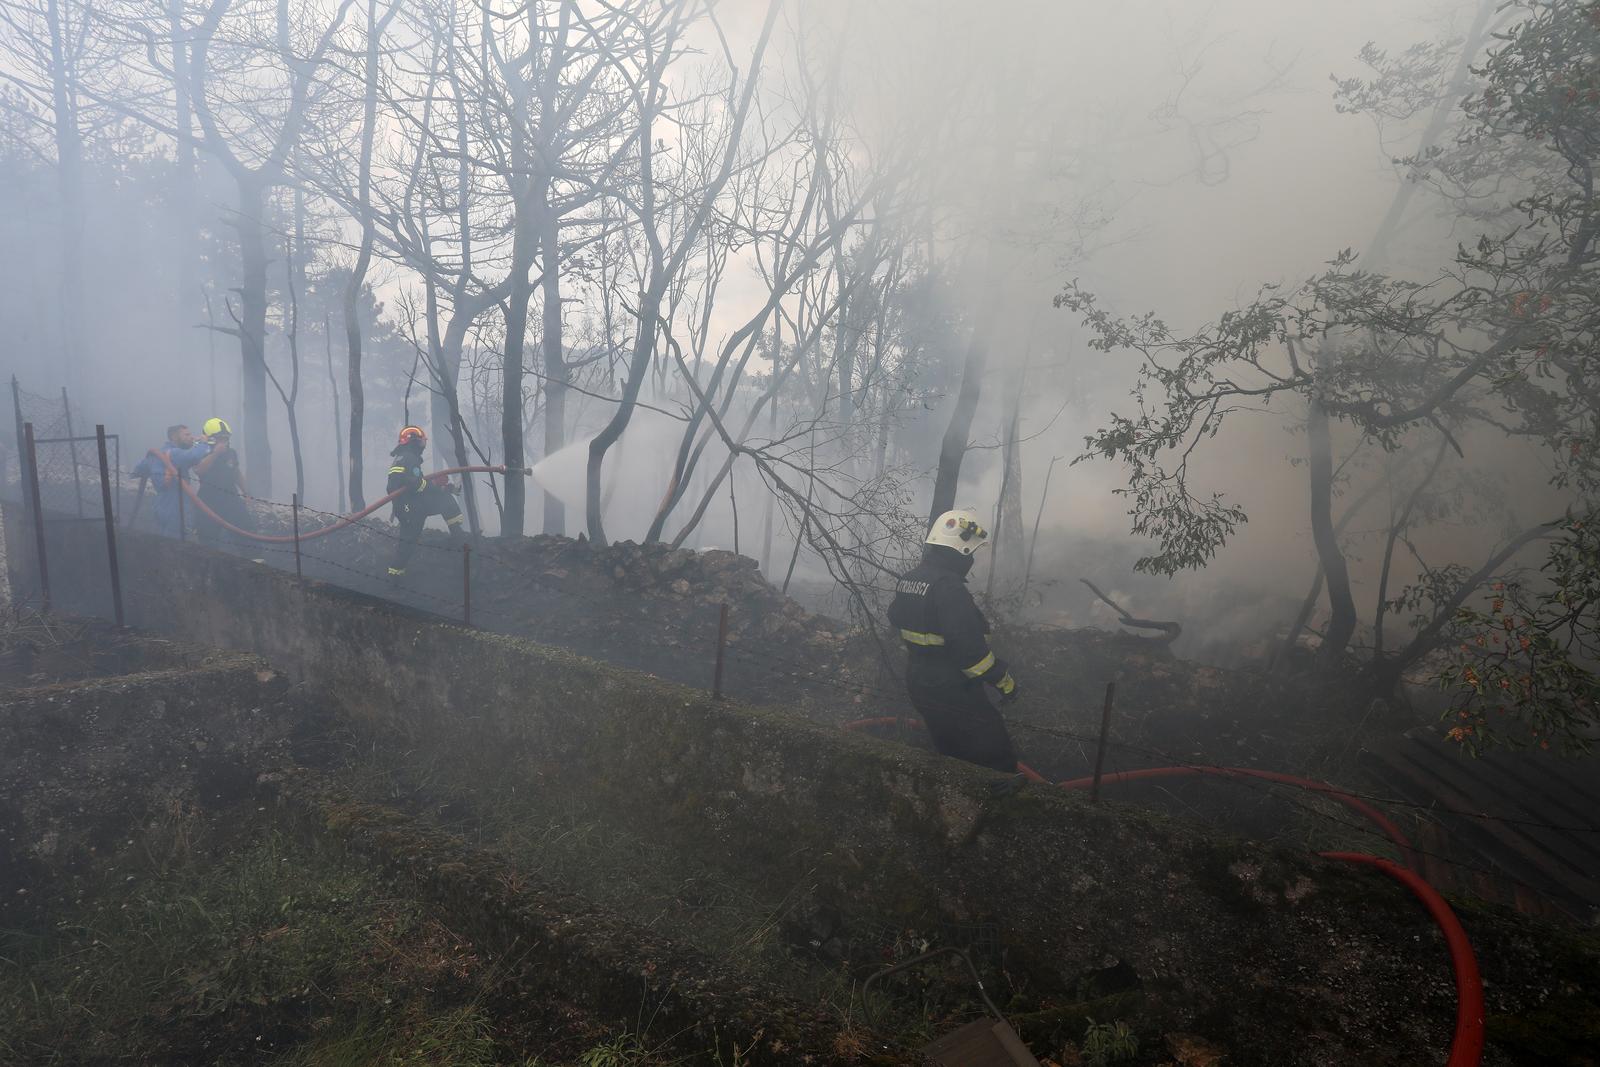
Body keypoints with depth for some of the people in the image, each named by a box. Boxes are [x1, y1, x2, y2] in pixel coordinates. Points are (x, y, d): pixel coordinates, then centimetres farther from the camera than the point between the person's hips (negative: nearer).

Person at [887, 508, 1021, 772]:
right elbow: (970, 647, -26)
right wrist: (1004, 680, -16)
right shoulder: (948, 587, -24)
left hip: (920, 686, 9)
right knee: (997, 758, 0)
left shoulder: (908, 580, 5)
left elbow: (897, 620, 18)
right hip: (954, 692, -9)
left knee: (951, 754, 23)